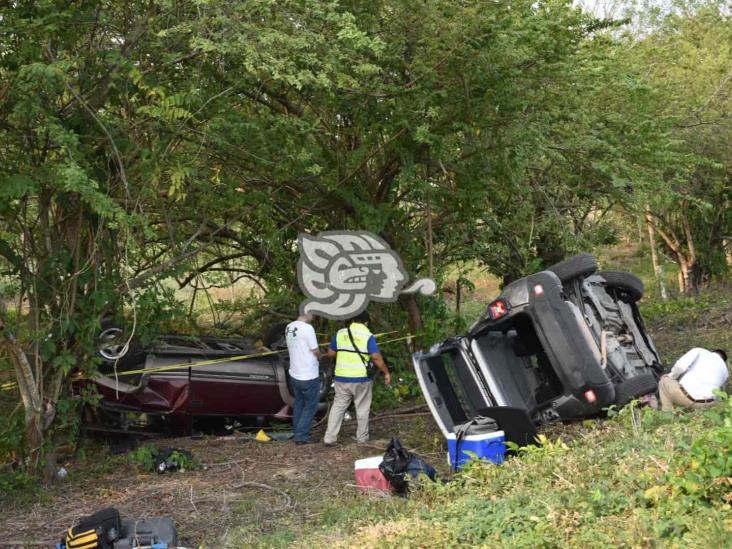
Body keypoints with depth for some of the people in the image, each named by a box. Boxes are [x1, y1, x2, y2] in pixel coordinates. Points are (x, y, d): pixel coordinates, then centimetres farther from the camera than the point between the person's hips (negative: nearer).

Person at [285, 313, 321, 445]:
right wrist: (319, 357, 6)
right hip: (309, 375, -8)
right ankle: (301, 436, 3)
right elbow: (315, 351, -15)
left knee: (298, 403, 19)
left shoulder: (289, 328, 3)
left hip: (295, 373, 8)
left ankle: (298, 433, 26)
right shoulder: (307, 328, -21)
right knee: (310, 405, 4)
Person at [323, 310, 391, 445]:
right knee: (362, 409, 11)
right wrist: (386, 373, -3)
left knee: (338, 406, 9)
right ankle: (362, 437, 19)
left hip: (342, 378, 3)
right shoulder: (368, 336, -7)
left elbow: (330, 353, 11)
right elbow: (376, 357, -13)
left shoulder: (340, 333, 4)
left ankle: (329, 437, 3)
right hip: (361, 378, -3)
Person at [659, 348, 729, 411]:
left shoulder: (700, 351, 14)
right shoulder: (725, 369, 24)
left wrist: (671, 376, 15)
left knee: (664, 381, 25)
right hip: (708, 404, 4)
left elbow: (680, 367, -3)